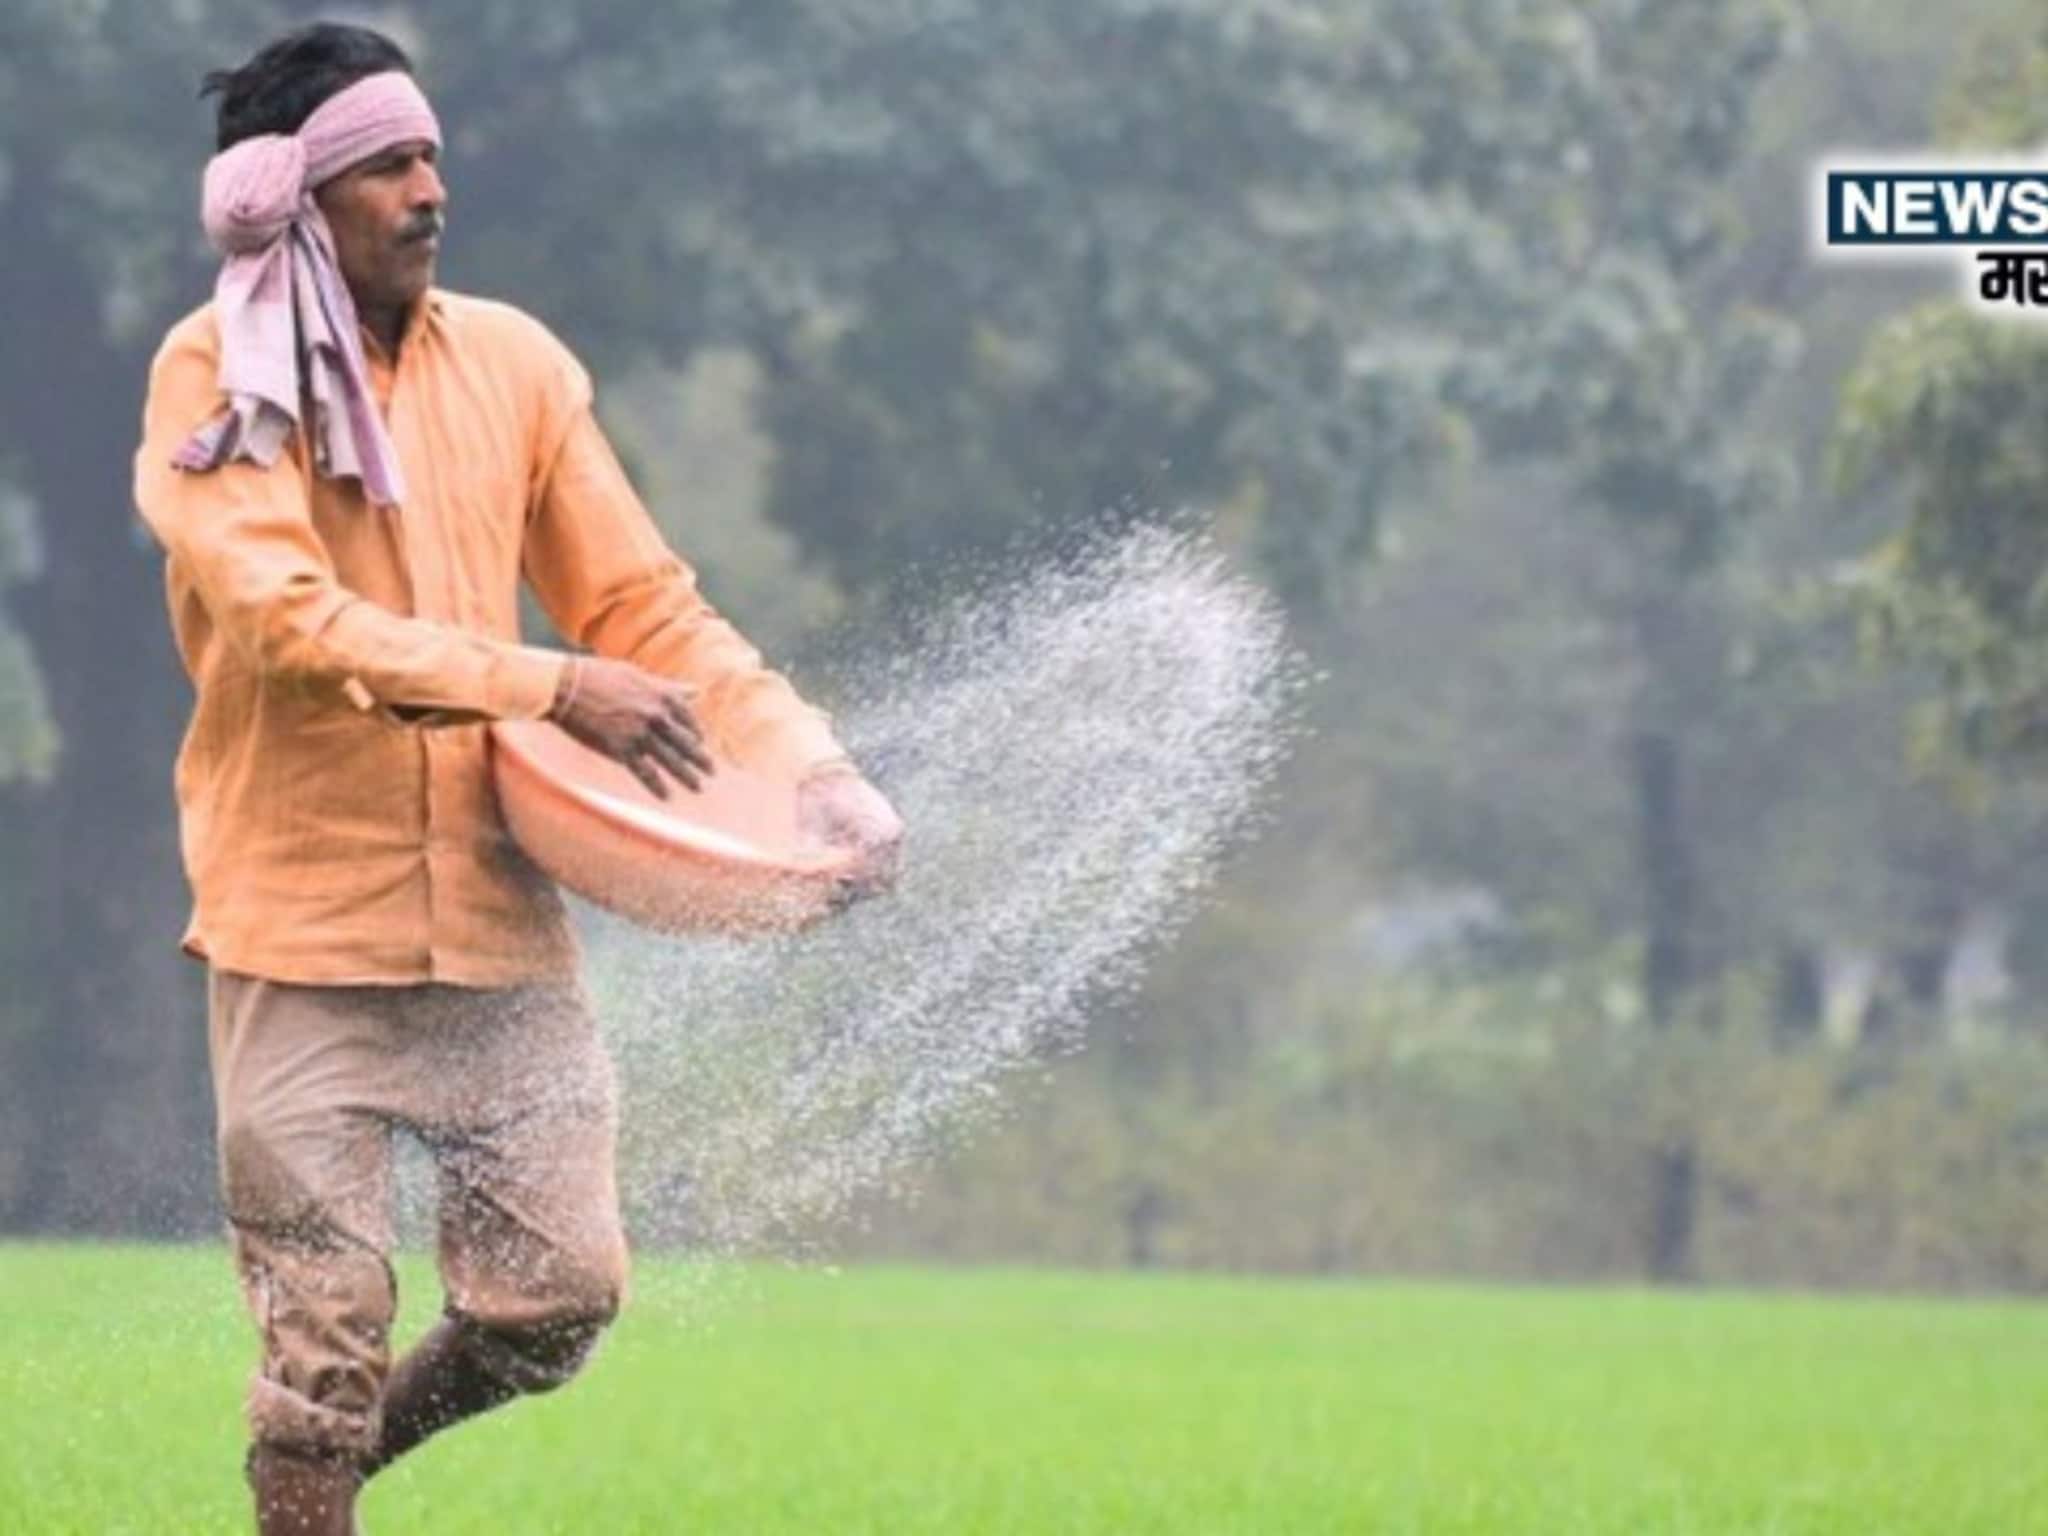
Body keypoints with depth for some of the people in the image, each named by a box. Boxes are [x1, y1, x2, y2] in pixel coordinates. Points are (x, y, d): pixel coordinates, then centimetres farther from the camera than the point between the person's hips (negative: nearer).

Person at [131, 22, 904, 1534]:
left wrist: (810, 764, -4)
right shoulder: (218, 384, -7)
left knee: (559, 1300, 3)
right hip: (306, 925, -4)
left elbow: (647, 607, 9)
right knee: (329, 1334, -4)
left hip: (501, 915, 4)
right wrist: (556, 689, -25)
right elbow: (295, 626, -20)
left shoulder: (514, 364, 6)